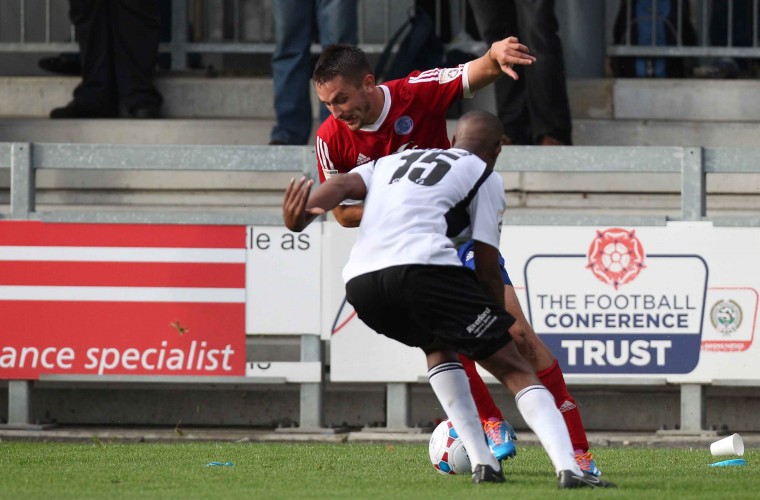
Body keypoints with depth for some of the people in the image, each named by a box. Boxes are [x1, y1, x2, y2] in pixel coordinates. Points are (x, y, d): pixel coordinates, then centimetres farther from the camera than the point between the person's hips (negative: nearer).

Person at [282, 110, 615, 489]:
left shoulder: (393, 161, 34)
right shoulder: (484, 177, 19)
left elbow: (343, 185, 13)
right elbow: (486, 268, 13)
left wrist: (299, 220, -4)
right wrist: (501, 330, 24)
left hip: (359, 281, 5)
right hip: (424, 269, -5)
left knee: (438, 346, 33)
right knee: (516, 371, 3)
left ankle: (482, 463, 20)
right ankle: (568, 468, -16)